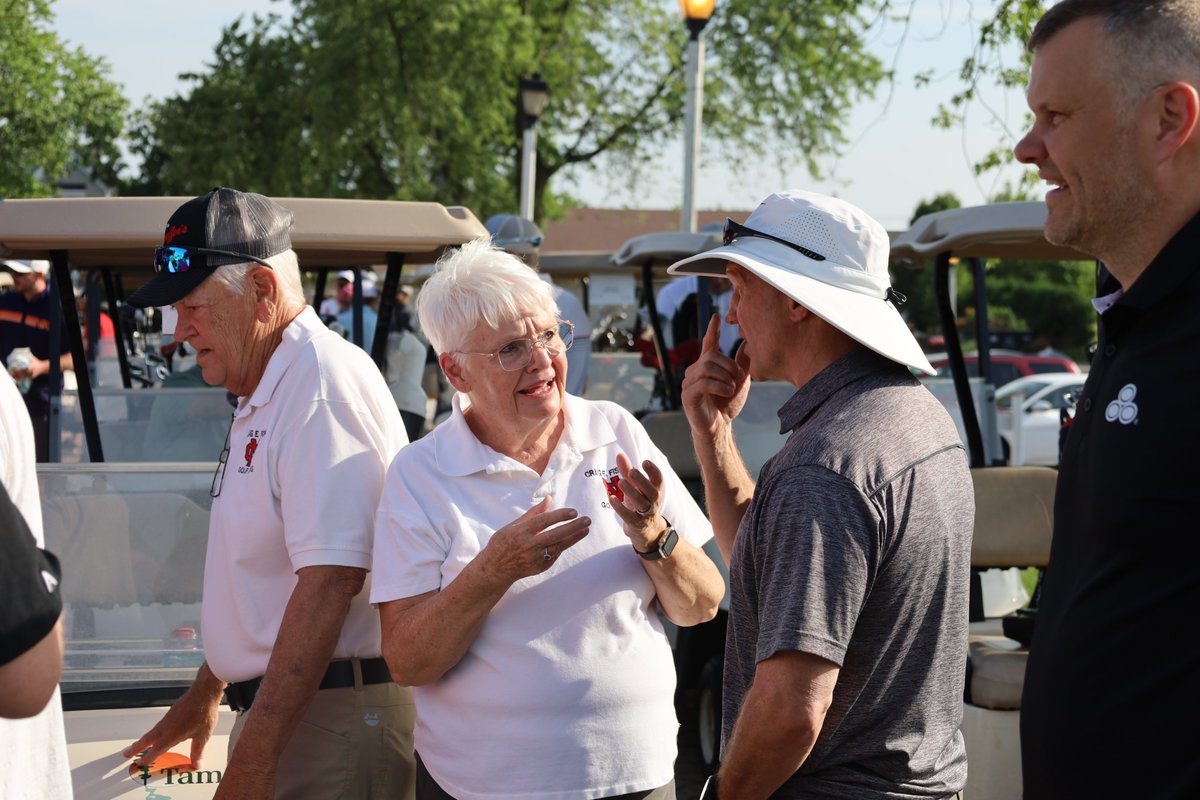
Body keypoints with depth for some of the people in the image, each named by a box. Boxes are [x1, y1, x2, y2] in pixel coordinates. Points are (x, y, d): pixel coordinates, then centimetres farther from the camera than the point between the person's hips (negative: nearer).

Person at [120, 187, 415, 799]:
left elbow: (331, 579, -24)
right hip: (271, 708, 10)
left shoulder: (326, 381, -16)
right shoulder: (264, 397, 18)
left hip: (331, 719, -9)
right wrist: (206, 693, 33)